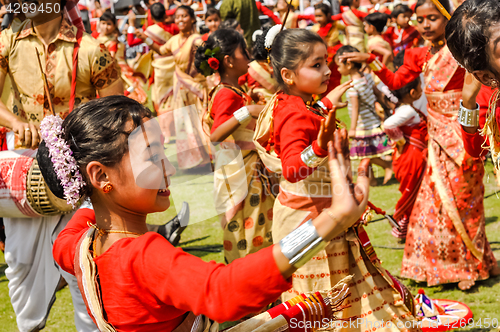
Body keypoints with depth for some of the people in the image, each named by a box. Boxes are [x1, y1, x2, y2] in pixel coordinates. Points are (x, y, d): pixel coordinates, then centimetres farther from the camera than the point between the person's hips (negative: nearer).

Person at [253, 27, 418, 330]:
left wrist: (327, 102, 44)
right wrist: (320, 145, -53)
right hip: (308, 219, -10)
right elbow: (291, 168, -38)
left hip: (324, 212, 10)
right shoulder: (296, 115, -24)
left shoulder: (302, 106, 6)